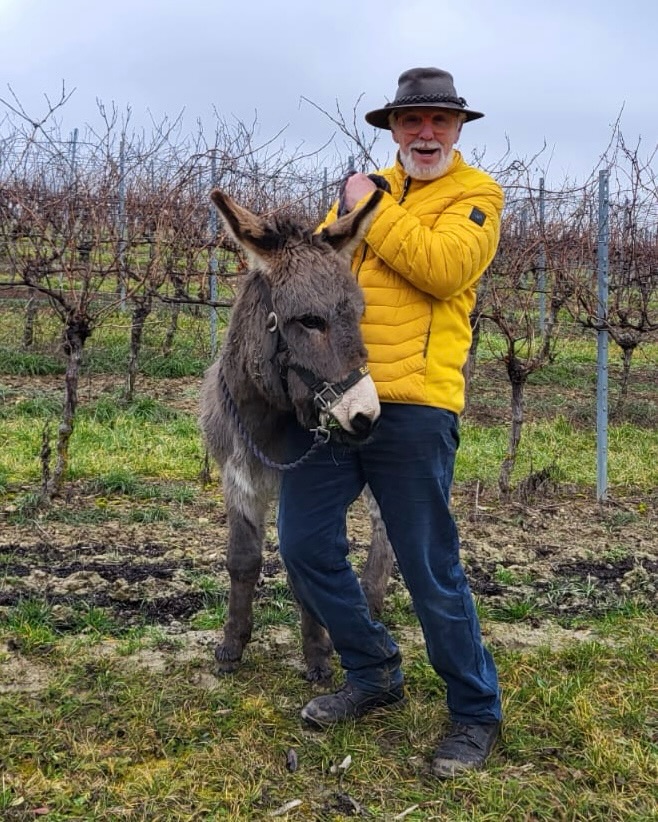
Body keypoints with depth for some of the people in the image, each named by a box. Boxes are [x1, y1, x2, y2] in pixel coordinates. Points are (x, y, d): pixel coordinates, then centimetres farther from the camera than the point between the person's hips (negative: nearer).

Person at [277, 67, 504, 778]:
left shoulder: (474, 194, 3)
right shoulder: (362, 187, 21)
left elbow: (444, 267, -16)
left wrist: (371, 212, -9)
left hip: (412, 405, -6)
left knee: (430, 570, -1)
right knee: (305, 545, 9)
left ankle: (475, 711, 20)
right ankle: (373, 674, 30)